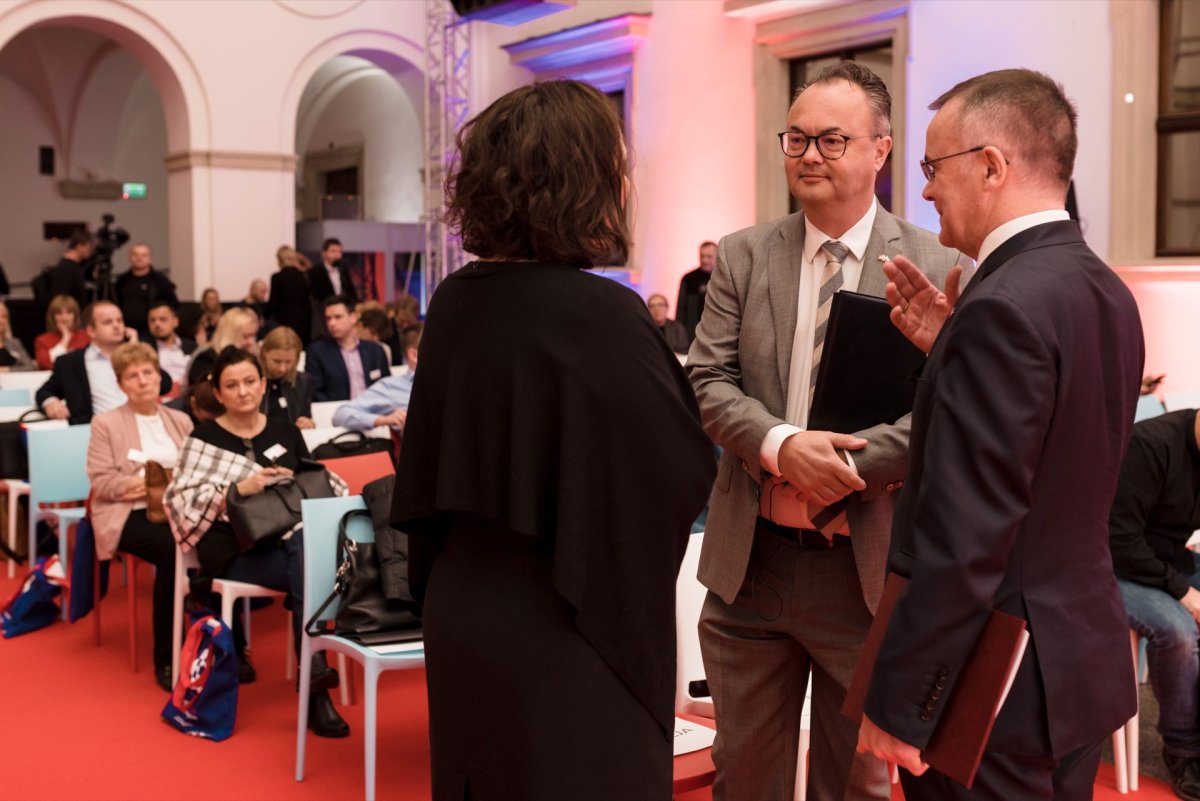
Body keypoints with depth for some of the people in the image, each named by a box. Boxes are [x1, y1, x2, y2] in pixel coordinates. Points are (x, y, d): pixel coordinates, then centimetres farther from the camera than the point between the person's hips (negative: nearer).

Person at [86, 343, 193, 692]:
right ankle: (166, 659, -23)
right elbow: (100, 481, -3)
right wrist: (147, 483, -14)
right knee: (171, 549, -35)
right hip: (129, 514, -3)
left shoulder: (180, 421, 19)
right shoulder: (106, 423, 7)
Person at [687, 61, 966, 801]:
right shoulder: (742, 256, 3)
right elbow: (708, 381, -3)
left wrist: (843, 468, -20)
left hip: (868, 566, -2)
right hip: (750, 559, 2)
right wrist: (782, 446, -20)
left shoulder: (938, 267, -6)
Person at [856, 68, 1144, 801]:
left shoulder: (1004, 305, -23)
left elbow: (964, 539, -25)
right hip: (1082, 657, 9)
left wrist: (896, 702, -17)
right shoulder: (1105, 290, 6)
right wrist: (951, 350, 4)